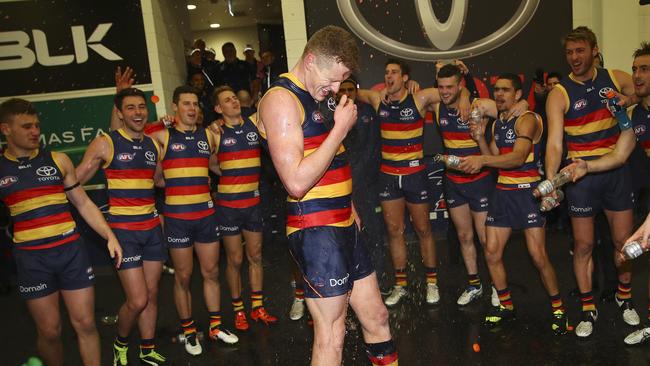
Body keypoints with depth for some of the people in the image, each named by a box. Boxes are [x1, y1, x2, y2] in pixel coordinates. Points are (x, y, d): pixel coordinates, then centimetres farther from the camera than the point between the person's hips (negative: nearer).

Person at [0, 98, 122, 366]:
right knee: (49, 331, 6)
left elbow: (83, 203, 10)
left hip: (71, 250, 1)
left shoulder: (58, 160, 5)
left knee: (85, 323, 3)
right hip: (31, 258, -1)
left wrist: (109, 236, 2)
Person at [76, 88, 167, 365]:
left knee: (152, 294, 12)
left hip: (152, 227, 5)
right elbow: (74, 183, -4)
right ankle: (120, 342, 23)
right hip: (123, 229, -5)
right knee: (137, 300, -7)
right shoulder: (105, 144, -7)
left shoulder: (154, 145, 8)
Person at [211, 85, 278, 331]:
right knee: (235, 260, 6)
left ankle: (257, 307, 23)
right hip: (228, 204, -3)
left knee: (255, 256, 11)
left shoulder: (254, 123, 1)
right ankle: (238, 310, 20)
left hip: (253, 202, 3)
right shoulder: (216, 132, -6)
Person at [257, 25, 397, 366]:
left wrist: (348, 206, 12)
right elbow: (297, 182, -23)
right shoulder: (281, 99, -14)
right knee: (331, 337, 1)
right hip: (315, 231, -9)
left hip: (343, 225, 9)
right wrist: (340, 128, -16)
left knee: (376, 317, 17)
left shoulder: (320, 98, 15)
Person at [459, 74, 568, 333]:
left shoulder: (527, 119, -11)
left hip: (527, 191, -7)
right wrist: (480, 138, -3)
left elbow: (518, 157, -25)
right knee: (492, 254, 5)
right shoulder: (497, 122, 14)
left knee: (539, 257, -9)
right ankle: (506, 305, 22)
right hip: (502, 192, 7)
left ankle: (558, 308, 11)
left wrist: (482, 160, -34)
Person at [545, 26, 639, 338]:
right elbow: (554, 143, -14)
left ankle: (624, 296, 36)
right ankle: (588, 308, 20)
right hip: (581, 176, -2)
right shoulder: (559, 94, -8)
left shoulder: (617, 79, 1)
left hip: (616, 172, 2)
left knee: (624, 240, 11)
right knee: (583, 245, 4)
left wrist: (628, 101, -8)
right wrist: (550, 181, -27)